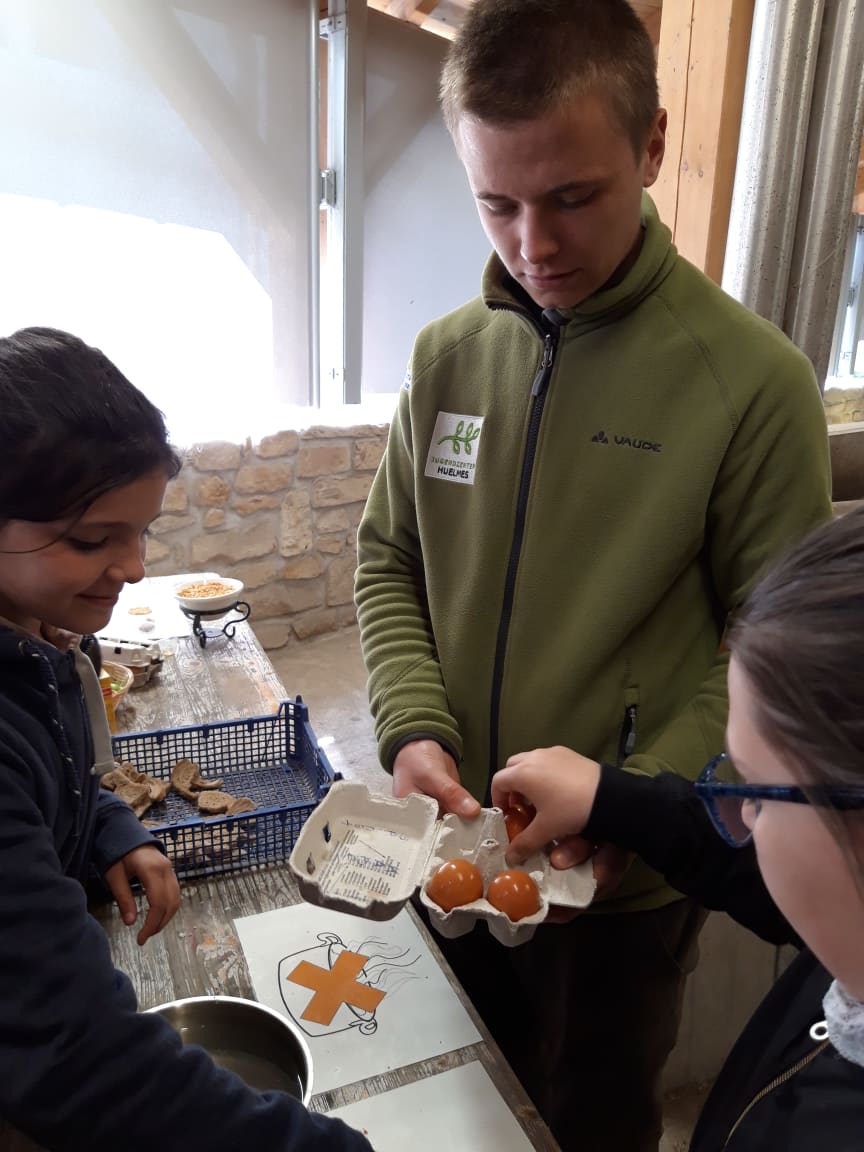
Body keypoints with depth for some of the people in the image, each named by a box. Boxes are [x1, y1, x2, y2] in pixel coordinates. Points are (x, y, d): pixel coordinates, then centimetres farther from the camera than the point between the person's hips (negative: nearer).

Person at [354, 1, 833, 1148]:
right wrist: (414, 727, -11)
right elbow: (388, 559, 2)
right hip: (453, 851, 4)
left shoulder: (754, 379, -17)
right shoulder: (447, 355, -4)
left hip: (627, 887, -3)